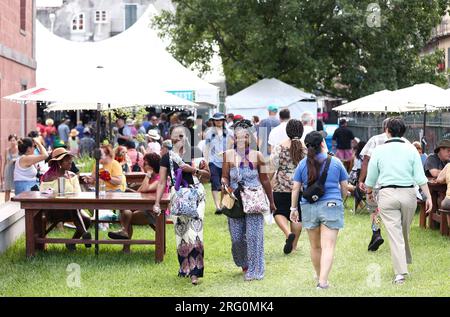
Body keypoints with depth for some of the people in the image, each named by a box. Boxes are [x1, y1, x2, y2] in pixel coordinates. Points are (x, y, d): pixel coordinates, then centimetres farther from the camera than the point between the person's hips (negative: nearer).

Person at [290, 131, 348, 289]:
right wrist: (340, 200, 25)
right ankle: (323, 281, -17)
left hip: (309, 208, 2)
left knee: (315, 246, 17)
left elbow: (295, 189, 3)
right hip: (331, 206, -2)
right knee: (328, 247, -6)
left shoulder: (303, 164, 2)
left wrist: (294, 208, 12)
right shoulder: (335, 162, -1)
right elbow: (344, 187, 7)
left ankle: (319, 276, 32)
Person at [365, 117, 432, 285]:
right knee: (405, 232, 19)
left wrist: (369, 192, 23)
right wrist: (428, 197, 1)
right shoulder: (411, 150, 0)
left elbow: (371, 177, 5)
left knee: (394, 234, -2)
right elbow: (420, 177, -4)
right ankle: (405, 261, 35)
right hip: (408, 194, 2)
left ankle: (400, 273, -7)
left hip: (387, 195, -2)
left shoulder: (379, 150, -2)